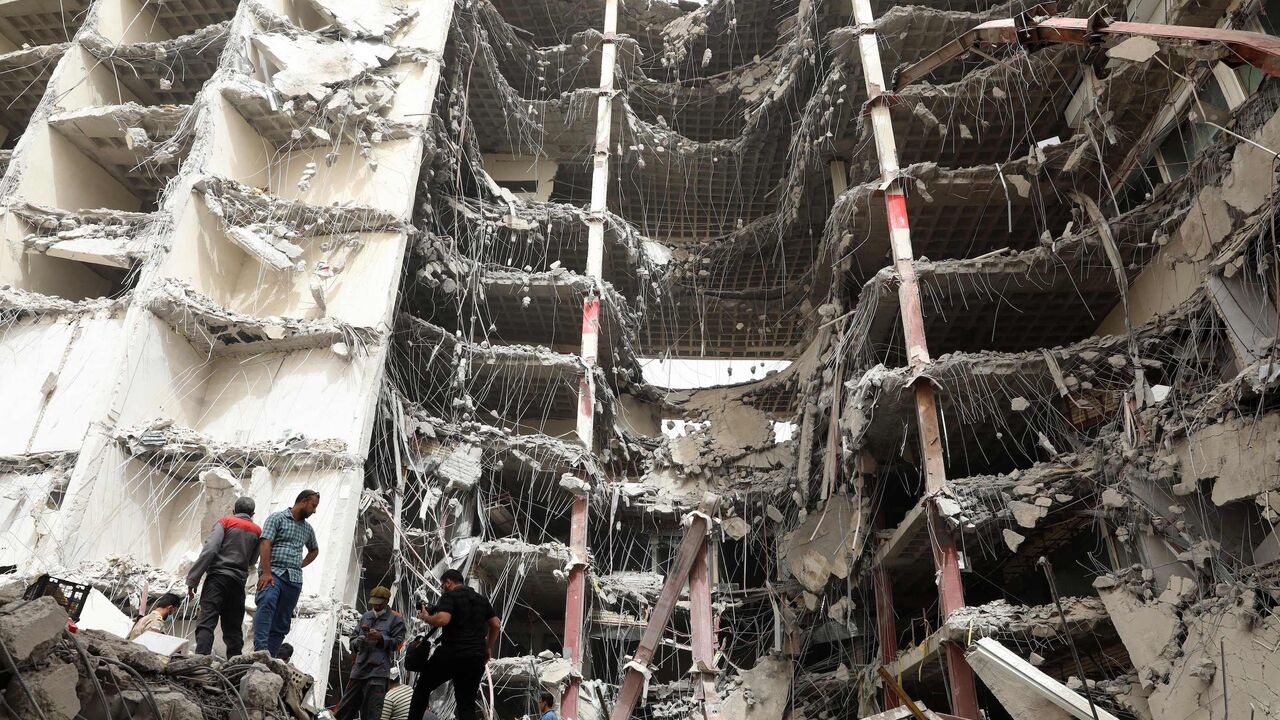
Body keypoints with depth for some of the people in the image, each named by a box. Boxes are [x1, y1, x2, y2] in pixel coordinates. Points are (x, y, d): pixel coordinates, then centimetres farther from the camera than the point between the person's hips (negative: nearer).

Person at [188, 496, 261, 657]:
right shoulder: (257, 531, 15)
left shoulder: (225, 522, 3)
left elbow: (210, 549, -11)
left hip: (218, 577, -4)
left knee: (206, 622, -12)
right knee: (233, 627, 10)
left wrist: (193, 578, -11)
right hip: (239, 581, 4)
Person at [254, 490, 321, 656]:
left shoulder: (307, 528, 23)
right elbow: (265, 544, -9)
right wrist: (266, 572, -20)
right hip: (273, 572, -6)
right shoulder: (277, 518, 4)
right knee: (266, 603, -32)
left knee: (282, 623, 0)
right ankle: (261, 649, -41)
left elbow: (314, 550, 40)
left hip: (294, 579, 6)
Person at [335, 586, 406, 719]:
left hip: (378, 670, -6)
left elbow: (398, 642, -3)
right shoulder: (365, 616, 18)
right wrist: (359, 641, -5)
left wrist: (381, 638, -17)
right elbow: (353, 639, 18)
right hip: (359, 668, 6)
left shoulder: (395, 619, 3)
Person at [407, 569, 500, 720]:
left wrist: (426, 617, -2)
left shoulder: (449, 596, -3)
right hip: (476, 658, 5)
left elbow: (442, 620, -20)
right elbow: (496, 625, 17)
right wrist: (488, 647, 24)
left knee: (422, 687, 16)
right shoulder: (482, 599, 17)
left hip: (451, 654, -5)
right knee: (467, 704, 7)